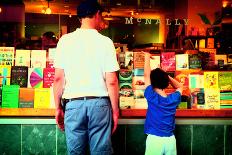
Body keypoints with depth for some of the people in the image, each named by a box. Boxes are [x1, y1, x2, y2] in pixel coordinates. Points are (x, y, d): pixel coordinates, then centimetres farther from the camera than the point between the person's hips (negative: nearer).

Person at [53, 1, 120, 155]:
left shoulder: (65, 41, 1)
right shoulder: (105, 42, -3)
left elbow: (58, 78, 0)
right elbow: (111, 82, -5)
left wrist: (58, 108, 10)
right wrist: (115, 111, 4)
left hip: (74, 103, 2)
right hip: (99, 104, -1)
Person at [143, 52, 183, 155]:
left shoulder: (152, 97, -10)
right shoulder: (174, 99, 0)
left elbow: (146, 75, -3)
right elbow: (179, 87, 23)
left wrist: (147, 57, 7)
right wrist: (166, 75, 14)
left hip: (154, 139, -3)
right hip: (170, 140, 4)